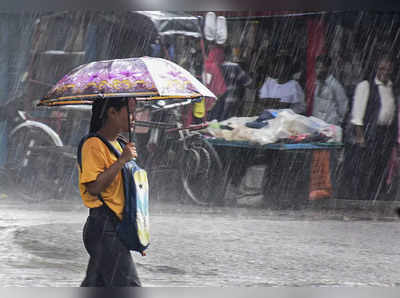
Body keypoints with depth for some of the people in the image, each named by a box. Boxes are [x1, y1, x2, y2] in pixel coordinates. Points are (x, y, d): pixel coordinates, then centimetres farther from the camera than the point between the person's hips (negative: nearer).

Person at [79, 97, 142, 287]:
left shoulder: (116, 144, 19)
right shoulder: (94, 145, -12)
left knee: (96, 286, 10)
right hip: (105, 226, -10)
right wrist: (122, 160, -21)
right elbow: (94, 187, -23)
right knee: (128, 285, -11)